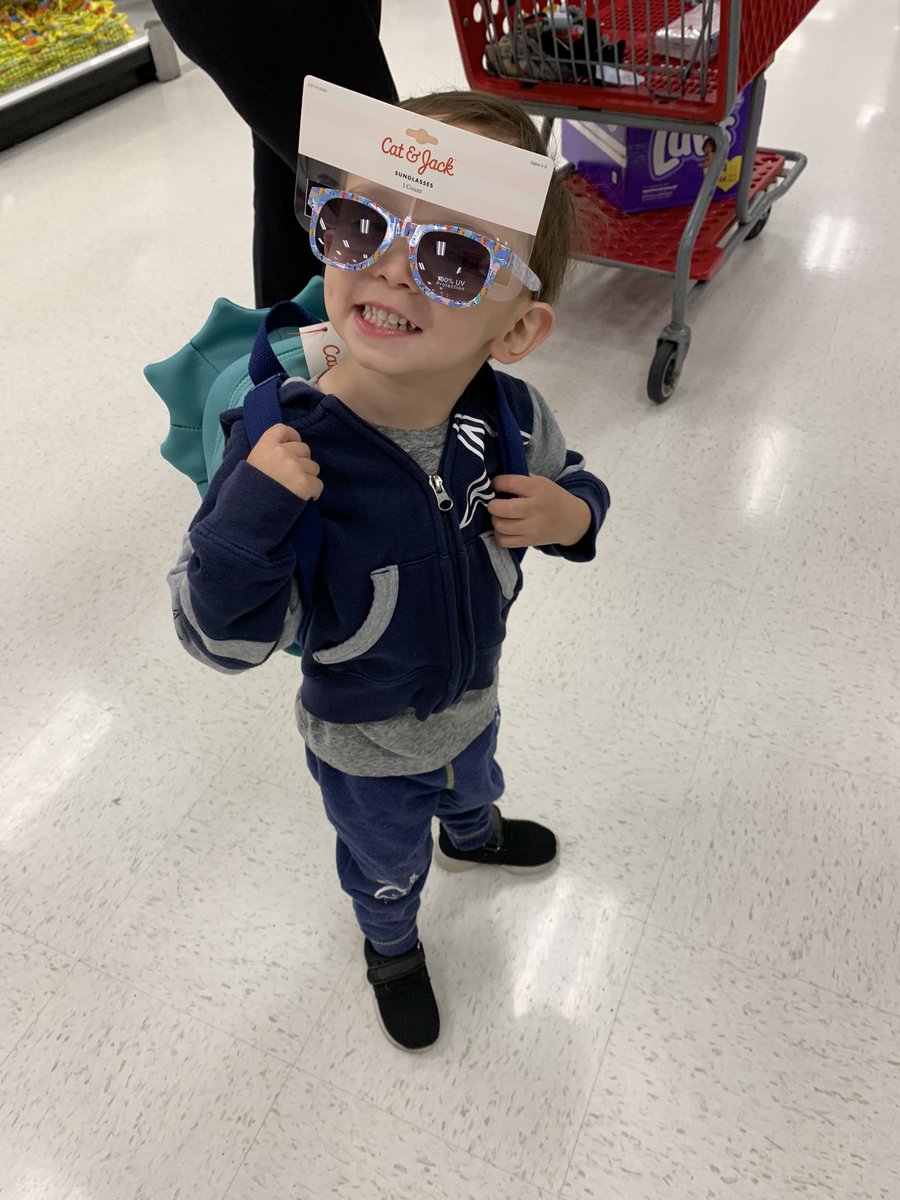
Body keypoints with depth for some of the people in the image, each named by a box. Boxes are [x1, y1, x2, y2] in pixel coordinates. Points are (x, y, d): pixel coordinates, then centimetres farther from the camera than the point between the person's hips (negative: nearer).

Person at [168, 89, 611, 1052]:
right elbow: (226, 638, -28)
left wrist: (573, 512, -25)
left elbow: (569, 480, -1)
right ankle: (391, 947, 64)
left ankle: (472, 837, 76)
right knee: (385, 865, 28)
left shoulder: (510, 415, -23)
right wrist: (243, 522, -46)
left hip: (470, 701, 4)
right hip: (363, 746, -3)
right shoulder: (283, 450, -35)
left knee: (472, 786, 39)